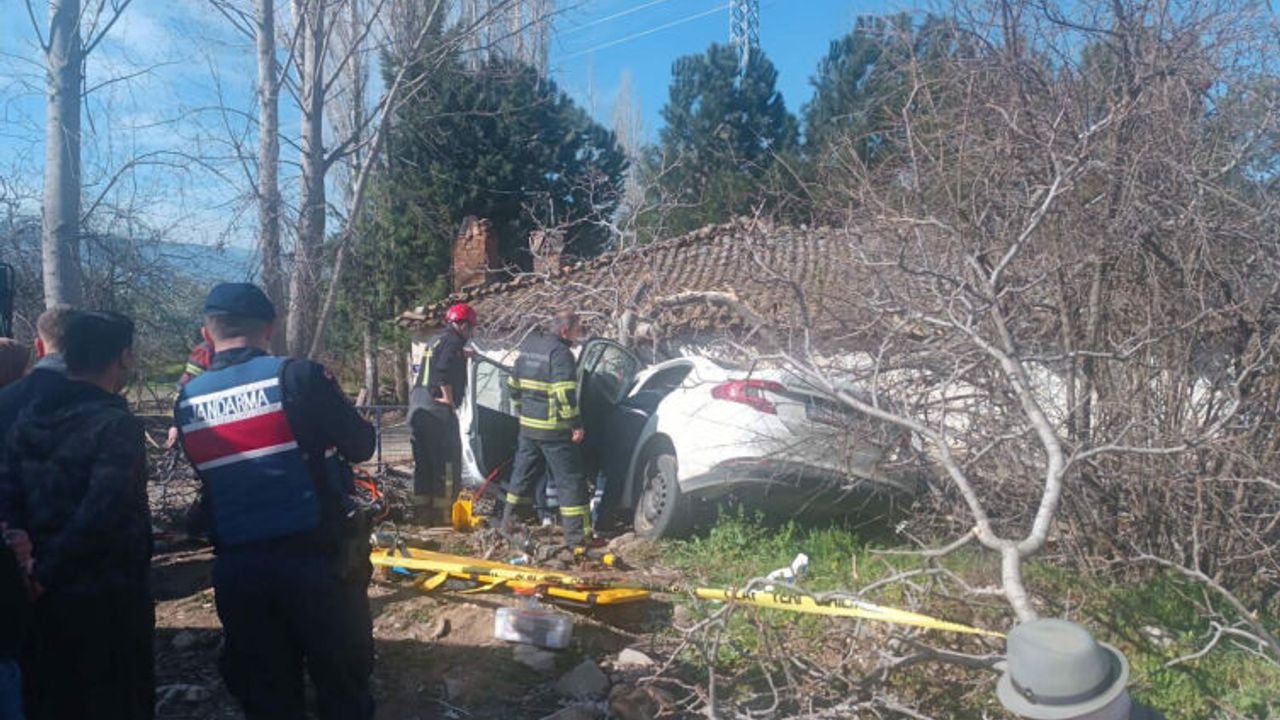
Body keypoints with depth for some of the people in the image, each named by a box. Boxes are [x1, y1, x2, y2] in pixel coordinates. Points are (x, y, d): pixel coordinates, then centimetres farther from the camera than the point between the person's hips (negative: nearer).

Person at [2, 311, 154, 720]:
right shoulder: (116, 425, -18)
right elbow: (101, 513, -26)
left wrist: (37, 563, 0)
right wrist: (47, 573, -14)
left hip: (45, 598, 7)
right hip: (107, 595, -7)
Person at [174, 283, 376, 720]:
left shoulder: (187, 402, 4)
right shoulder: (299, 377, -12)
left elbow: (207, 478, 15)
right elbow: (361, 446, -4)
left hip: (237, 566, 4)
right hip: (318, 554, -4)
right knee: (342, 683, 11)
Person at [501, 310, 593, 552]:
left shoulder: (528, 346, 12)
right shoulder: (561, 353, -15)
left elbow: (514, 383, 19)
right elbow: (564, 394, -23)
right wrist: (576, 424, -17)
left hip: (528, 425, 8)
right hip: (554, 429, -8)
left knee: (523, 475, 21)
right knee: (570, 481, -2)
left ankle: (509, 522, 31)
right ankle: (578, 538, 0)